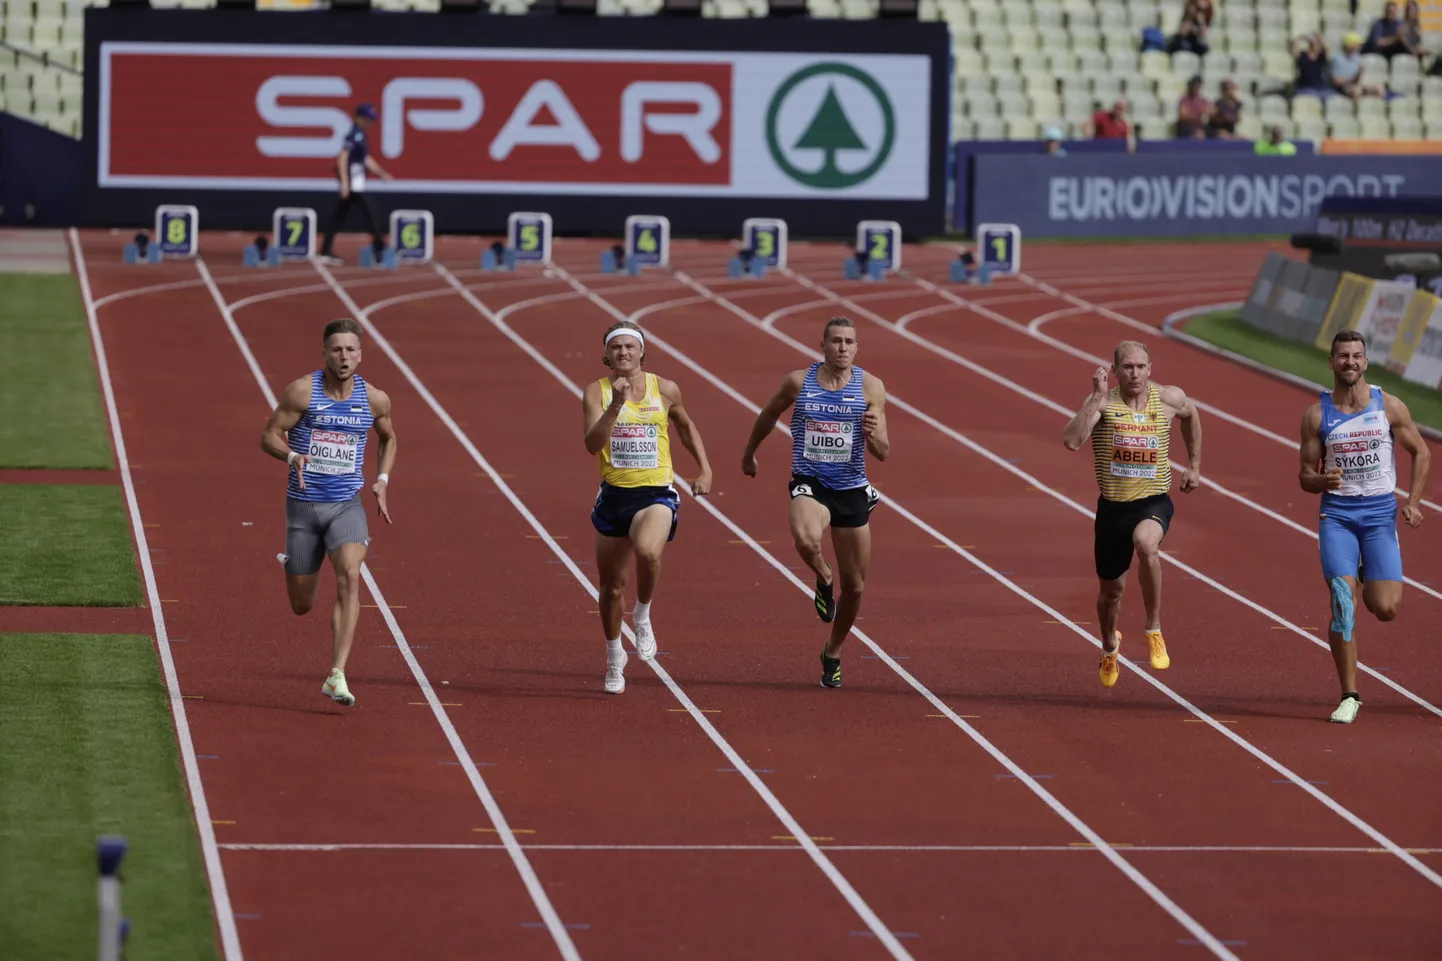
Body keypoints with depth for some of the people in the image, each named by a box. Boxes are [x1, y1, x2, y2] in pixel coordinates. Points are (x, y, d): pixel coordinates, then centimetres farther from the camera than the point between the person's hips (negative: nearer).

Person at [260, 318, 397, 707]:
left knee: (349, 577, -26)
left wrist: (382, 480, 6)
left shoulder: (374, 398, 1)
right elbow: (269, 436, -4)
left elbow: (389, 438, 21)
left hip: (347, 506, 1)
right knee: (301, 606, 5)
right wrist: (292, 456, -25)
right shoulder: (302, 391, -8)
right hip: (304, 505, -1)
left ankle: (337, 677, -26)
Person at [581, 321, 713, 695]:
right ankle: (614, 655, 36)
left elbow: (685, 426, 21)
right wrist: (616, 405, -28)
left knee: (648, 551, -34)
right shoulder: (596, 392, -3)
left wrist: (705, 469, 15)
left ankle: (643, 616, -6)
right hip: (614, 495, 2)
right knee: (611, 584, 11)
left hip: (656, 494, -2)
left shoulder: (664, 390, 1)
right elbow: (592, 443, -17)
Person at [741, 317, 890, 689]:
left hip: (852, 491, 2)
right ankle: (824, 578, -1)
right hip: (810, 485, -2)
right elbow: (768, 416, 17)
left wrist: (873, 435, -26)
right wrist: (749, 452, 27)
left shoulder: (870, 387, -3)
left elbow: (883, 453, -4)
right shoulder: (798, 382, -3)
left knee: (855, 584, 8)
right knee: (806, 539, -37)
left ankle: (833, 653, 33)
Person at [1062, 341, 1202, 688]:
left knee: (1146, 543, -37)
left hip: (1154, 502, -1)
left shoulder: (1169, 399, -3)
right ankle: (1109, 647, 50)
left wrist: (1194, 466, 22)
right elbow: (1071, 440, -27)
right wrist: (1097, 398, -29)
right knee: (1111, 588, 16)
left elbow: (1191, 416, 22)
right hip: (1113, 506, 1)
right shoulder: (1104, 402, -10)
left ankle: (1154, 631, -20)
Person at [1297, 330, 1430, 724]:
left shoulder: (1389, 407, -1)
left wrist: (1413, 502, -2)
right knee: (1342, 603, -14)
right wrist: (1323, 481, -20)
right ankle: (1349, 696, -6)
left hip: (1380, 513, 0)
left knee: (1385, 609, -6)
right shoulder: (1317, 415, 0)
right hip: (1336, 514, 0)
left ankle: (1368, 580, 34)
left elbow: (1421, 453, 9)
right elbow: (1306, 478, 4)